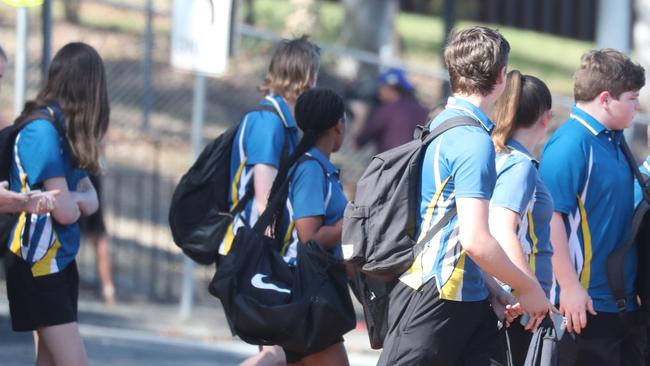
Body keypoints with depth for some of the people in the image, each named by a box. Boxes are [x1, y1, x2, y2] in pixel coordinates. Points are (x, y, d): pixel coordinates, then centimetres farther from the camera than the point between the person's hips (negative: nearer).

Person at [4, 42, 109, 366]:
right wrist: (77, 203, 1)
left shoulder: (65, 128, 8)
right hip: (38, 265, -9)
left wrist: (71, 199, -15)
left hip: (58, 261, 9)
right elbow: (64, 211, -21)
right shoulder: (43, 129, -19)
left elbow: (91, 201, 6)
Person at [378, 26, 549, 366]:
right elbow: (475, 240, -22)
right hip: (434, 300, -10)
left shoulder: (442, 124, 13)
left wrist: (493, 290, 20)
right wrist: (528, 288, -9)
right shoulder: (474, 141, -16)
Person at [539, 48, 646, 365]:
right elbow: (550, 217, -21)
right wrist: (570, 287, -22)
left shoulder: (612, 142, 12)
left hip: (623, 301, 9)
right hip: (584, 303, -9)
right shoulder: (570, 145, -15)